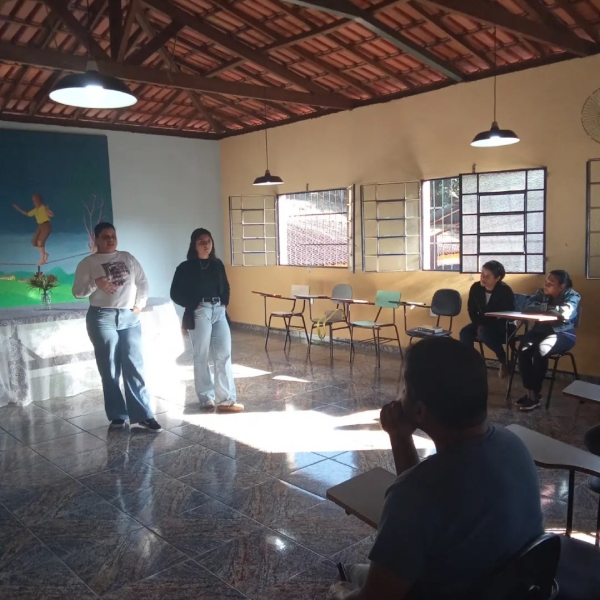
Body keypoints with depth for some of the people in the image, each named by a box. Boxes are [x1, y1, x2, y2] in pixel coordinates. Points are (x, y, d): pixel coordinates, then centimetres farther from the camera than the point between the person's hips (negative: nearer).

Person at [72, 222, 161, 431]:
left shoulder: (127, 258, 14)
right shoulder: (87, 263, 4)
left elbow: (142, 282, 17)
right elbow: (77, 292, -2)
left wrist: (139, 305, 5)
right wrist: (95, 283, -19)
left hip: (130, 317, 2)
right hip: (102, 318, -2)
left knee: (134, 366, -2)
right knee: (110, 369, 1)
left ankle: (143, 415, 0)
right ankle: (117, 415, 11)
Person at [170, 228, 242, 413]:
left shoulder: (217, 265, 10)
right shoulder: (186, 267, -3)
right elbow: (175, 294, -3)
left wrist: (224, 303, 7)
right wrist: (192, 305, -9)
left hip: (219, 312, 4)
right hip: (199, 314, -4)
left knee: (224, 354, -1)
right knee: (201, 357, 3)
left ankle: (226, 399, 3)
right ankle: (206, 398, 15)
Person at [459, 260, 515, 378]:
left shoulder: (505, 291, -20)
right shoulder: (475, 287, -7)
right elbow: (471, 310, 4)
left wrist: (485, 327, -25)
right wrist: (479, 325, -14)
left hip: (502, 327, -5)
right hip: (482, 323, 5)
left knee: (485, 334, -35)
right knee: (465, 332, -23)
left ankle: (504, 361, -11)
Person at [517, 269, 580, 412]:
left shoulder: (572, 296, -5)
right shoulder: (542, 292, 9)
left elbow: (565, 313, -26)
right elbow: (527, 305, -3)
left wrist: (545, 307, -14)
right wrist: (545, 308, -19)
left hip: (563, 334, -4)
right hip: (541, 330, 4)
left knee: (540, 350, -34)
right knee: (524, 349, -28)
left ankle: (536, 393, -20)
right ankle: (530, 391, -21)